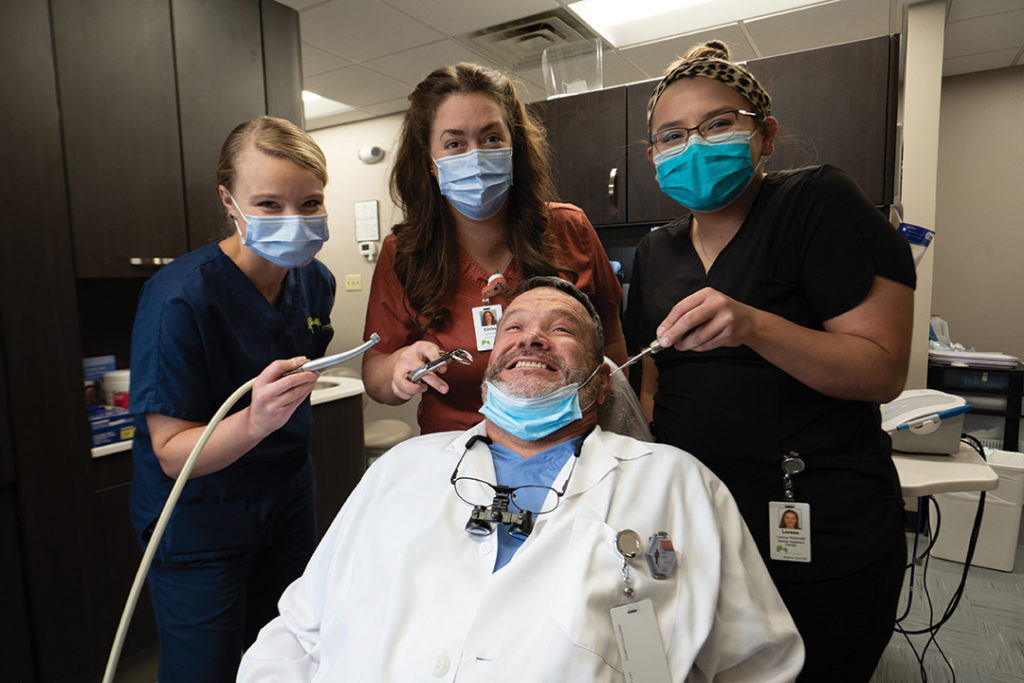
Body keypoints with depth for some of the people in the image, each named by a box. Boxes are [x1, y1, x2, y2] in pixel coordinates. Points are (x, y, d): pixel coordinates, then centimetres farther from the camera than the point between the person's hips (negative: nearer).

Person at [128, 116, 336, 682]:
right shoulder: (179, 297, -24)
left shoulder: (315, 282, -4)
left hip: (286, 507, 6)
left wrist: (276, 413, 1)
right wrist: (254, 422, -39)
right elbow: (172, 454, -23)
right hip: (198, 525, -5)